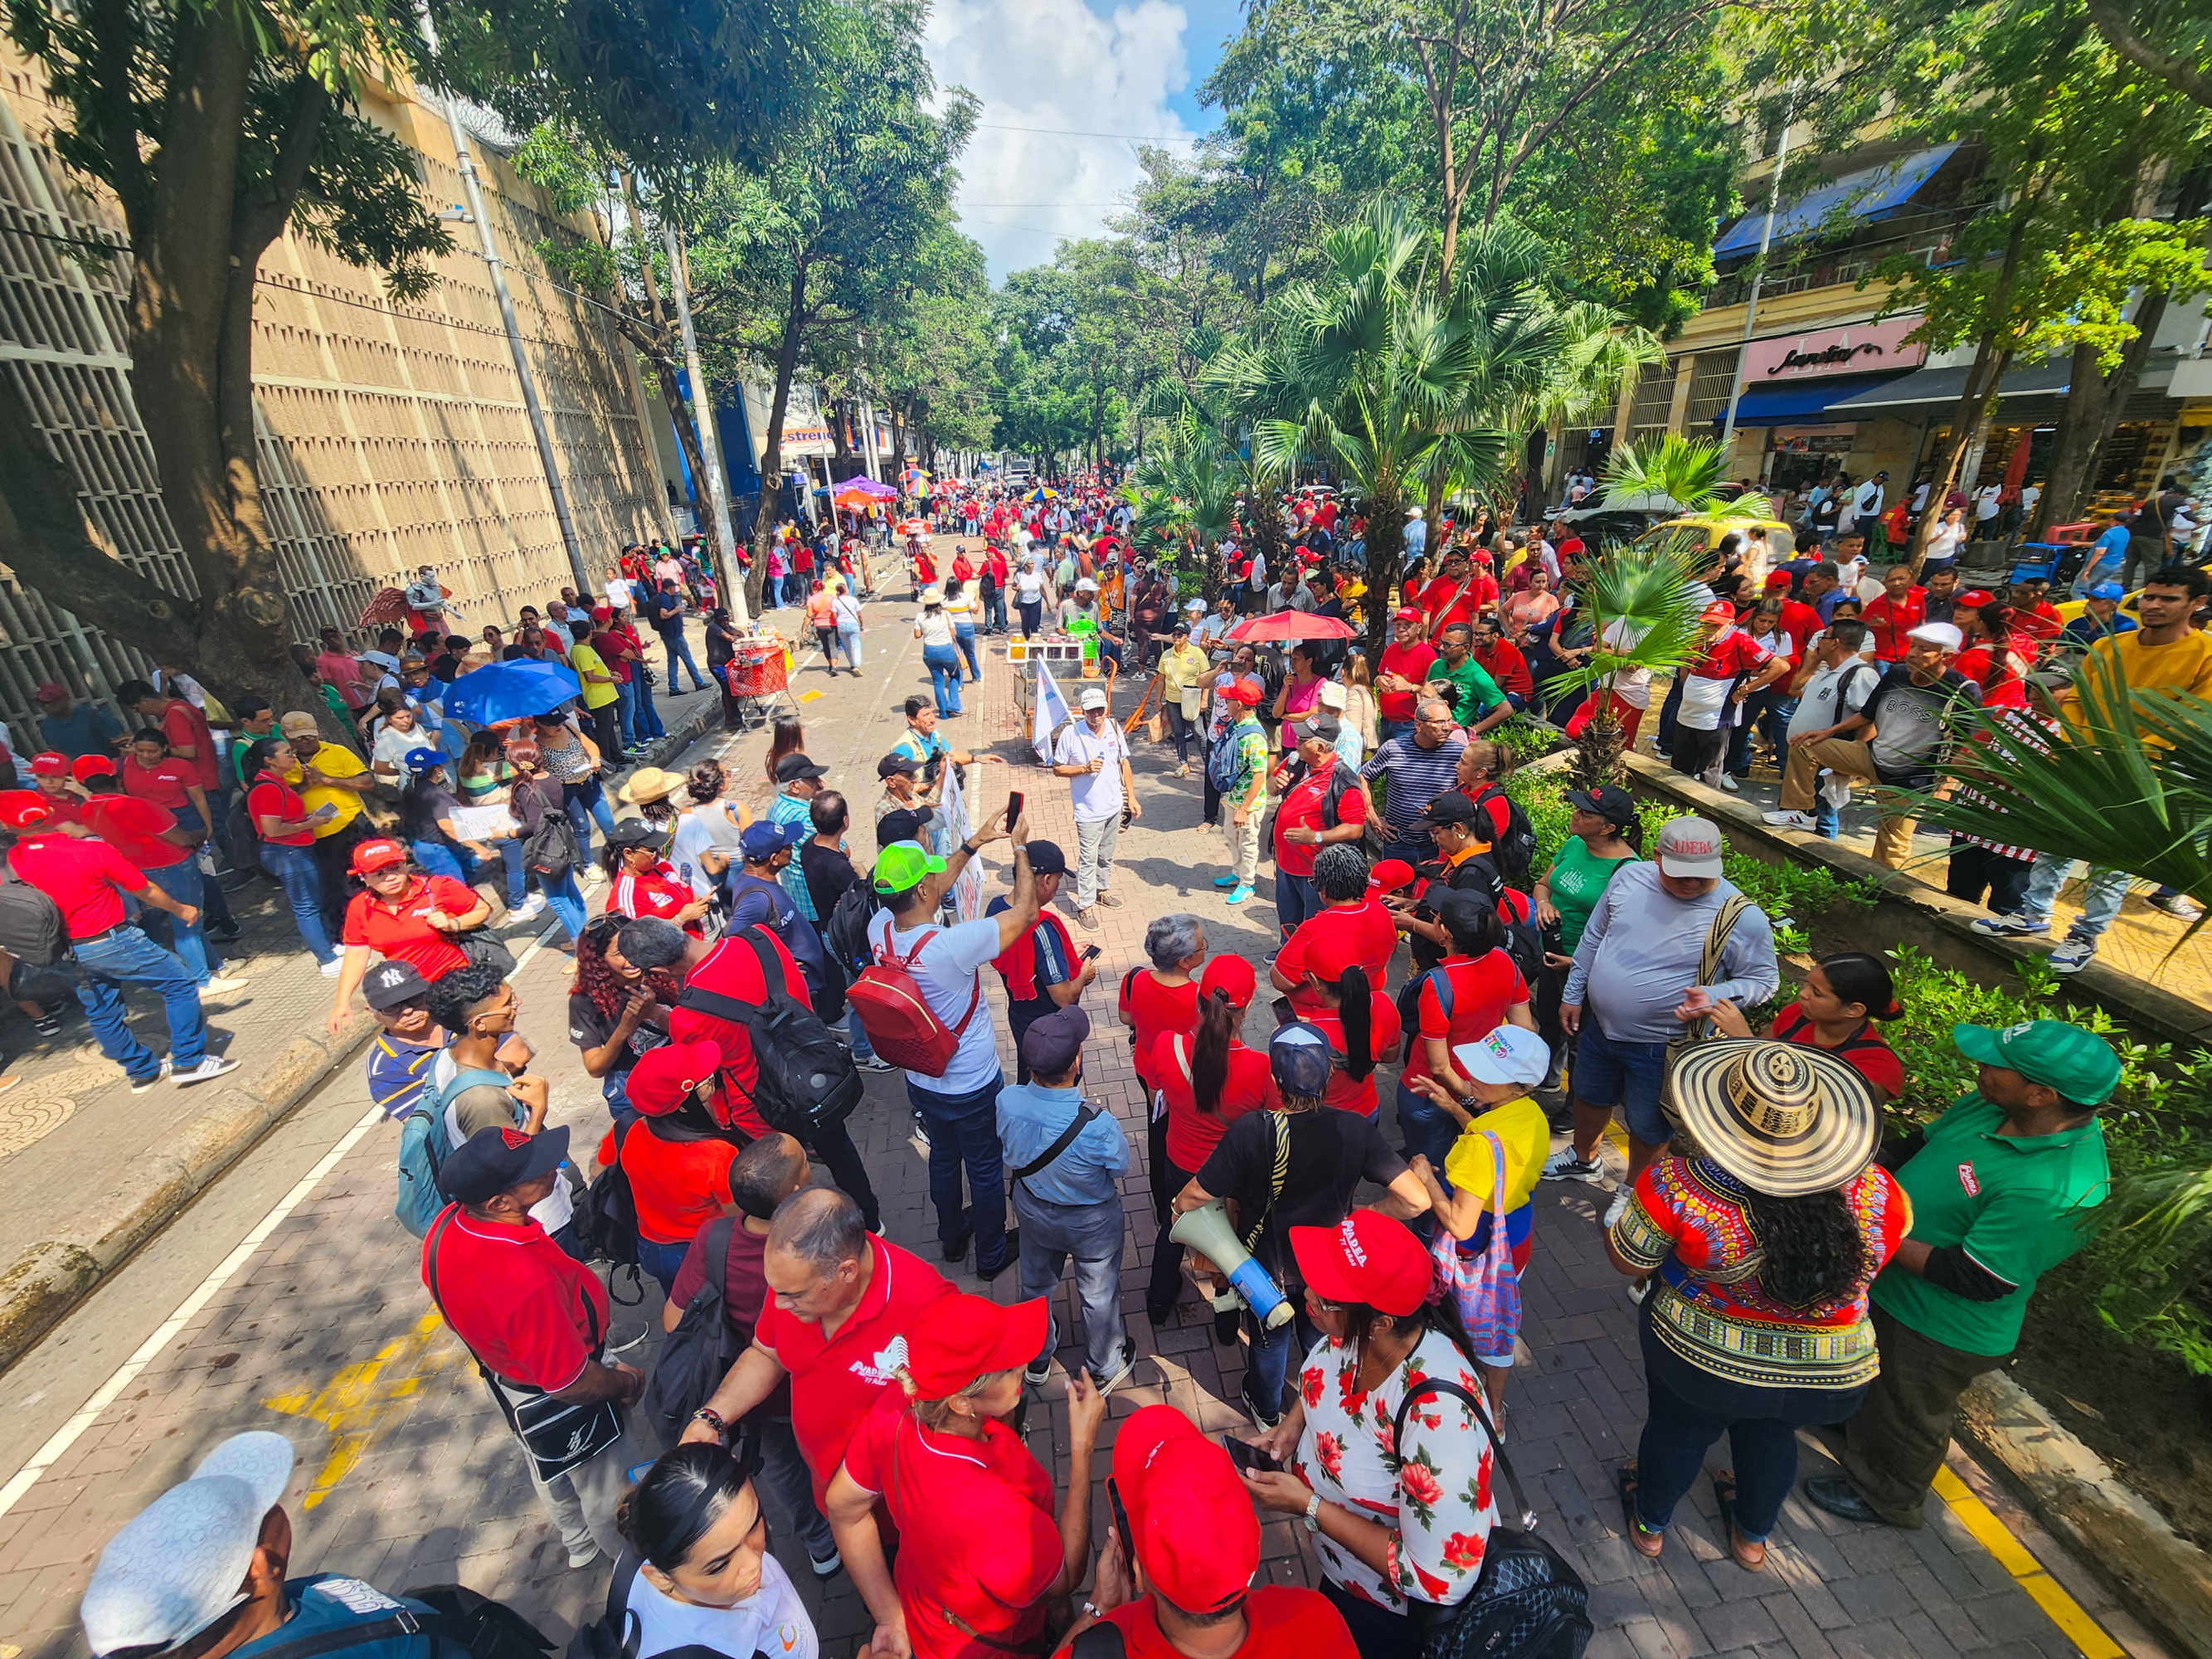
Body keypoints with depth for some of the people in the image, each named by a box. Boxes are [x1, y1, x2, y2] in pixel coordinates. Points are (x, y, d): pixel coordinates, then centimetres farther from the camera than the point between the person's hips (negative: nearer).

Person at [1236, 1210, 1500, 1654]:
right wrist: (1292, 1425, -15)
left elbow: (1440, 1581, -32)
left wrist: (1308, 1507, -30)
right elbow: (1317, 1371, 1)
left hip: (1387, 1607, -5)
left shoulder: (1439, 1418, -42)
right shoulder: (1352, 1333, -24)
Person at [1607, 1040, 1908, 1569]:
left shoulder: (1679, 1185, -32)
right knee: (1770, 1438, 32)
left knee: (1678, 1431, 26)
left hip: (1698, 1362, -2)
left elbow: (1628, 1262, -18)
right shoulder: (1878, 1194, -22)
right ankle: (1752, 1536, 58)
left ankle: (1649, 1524, 53)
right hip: (1830, 1384, 3)